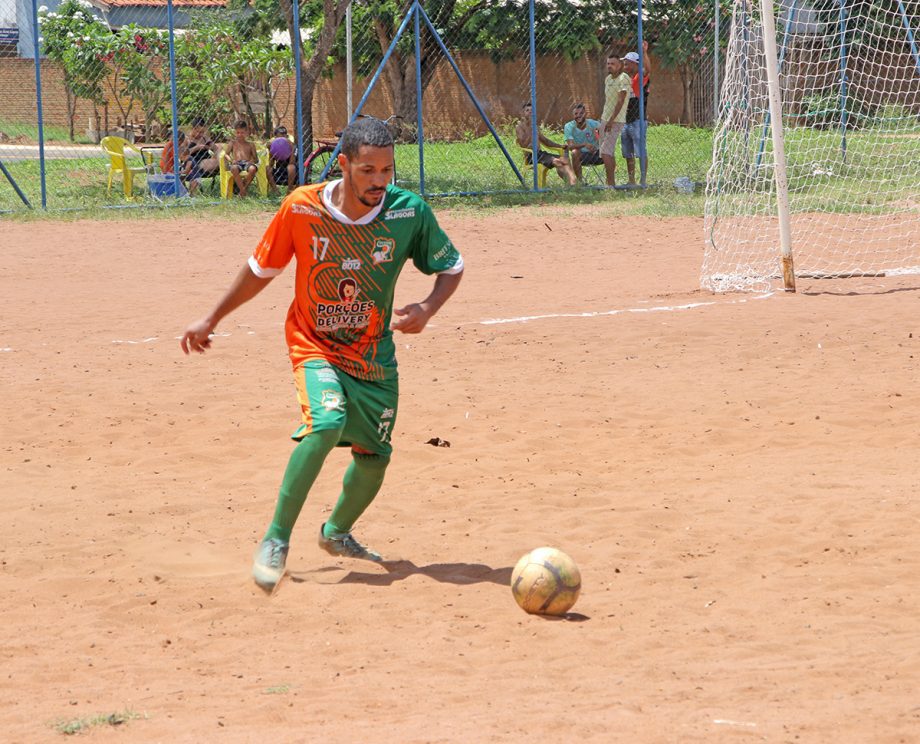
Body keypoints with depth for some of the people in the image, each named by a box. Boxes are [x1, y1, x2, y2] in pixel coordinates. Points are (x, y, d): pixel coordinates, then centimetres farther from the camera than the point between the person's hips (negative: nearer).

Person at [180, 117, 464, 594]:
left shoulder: (409, 213, -14)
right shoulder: (302, 208, -16)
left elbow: (451, 267, 0)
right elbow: (261, 270, 0)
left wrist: (427, 309, -20)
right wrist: (212, 319, 8)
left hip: (375, 354, 3)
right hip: (314, 345, -3)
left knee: (373, 456, 8)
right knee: (327, 421, -30)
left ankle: (337, 532, 41)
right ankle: (276, 541, -20)